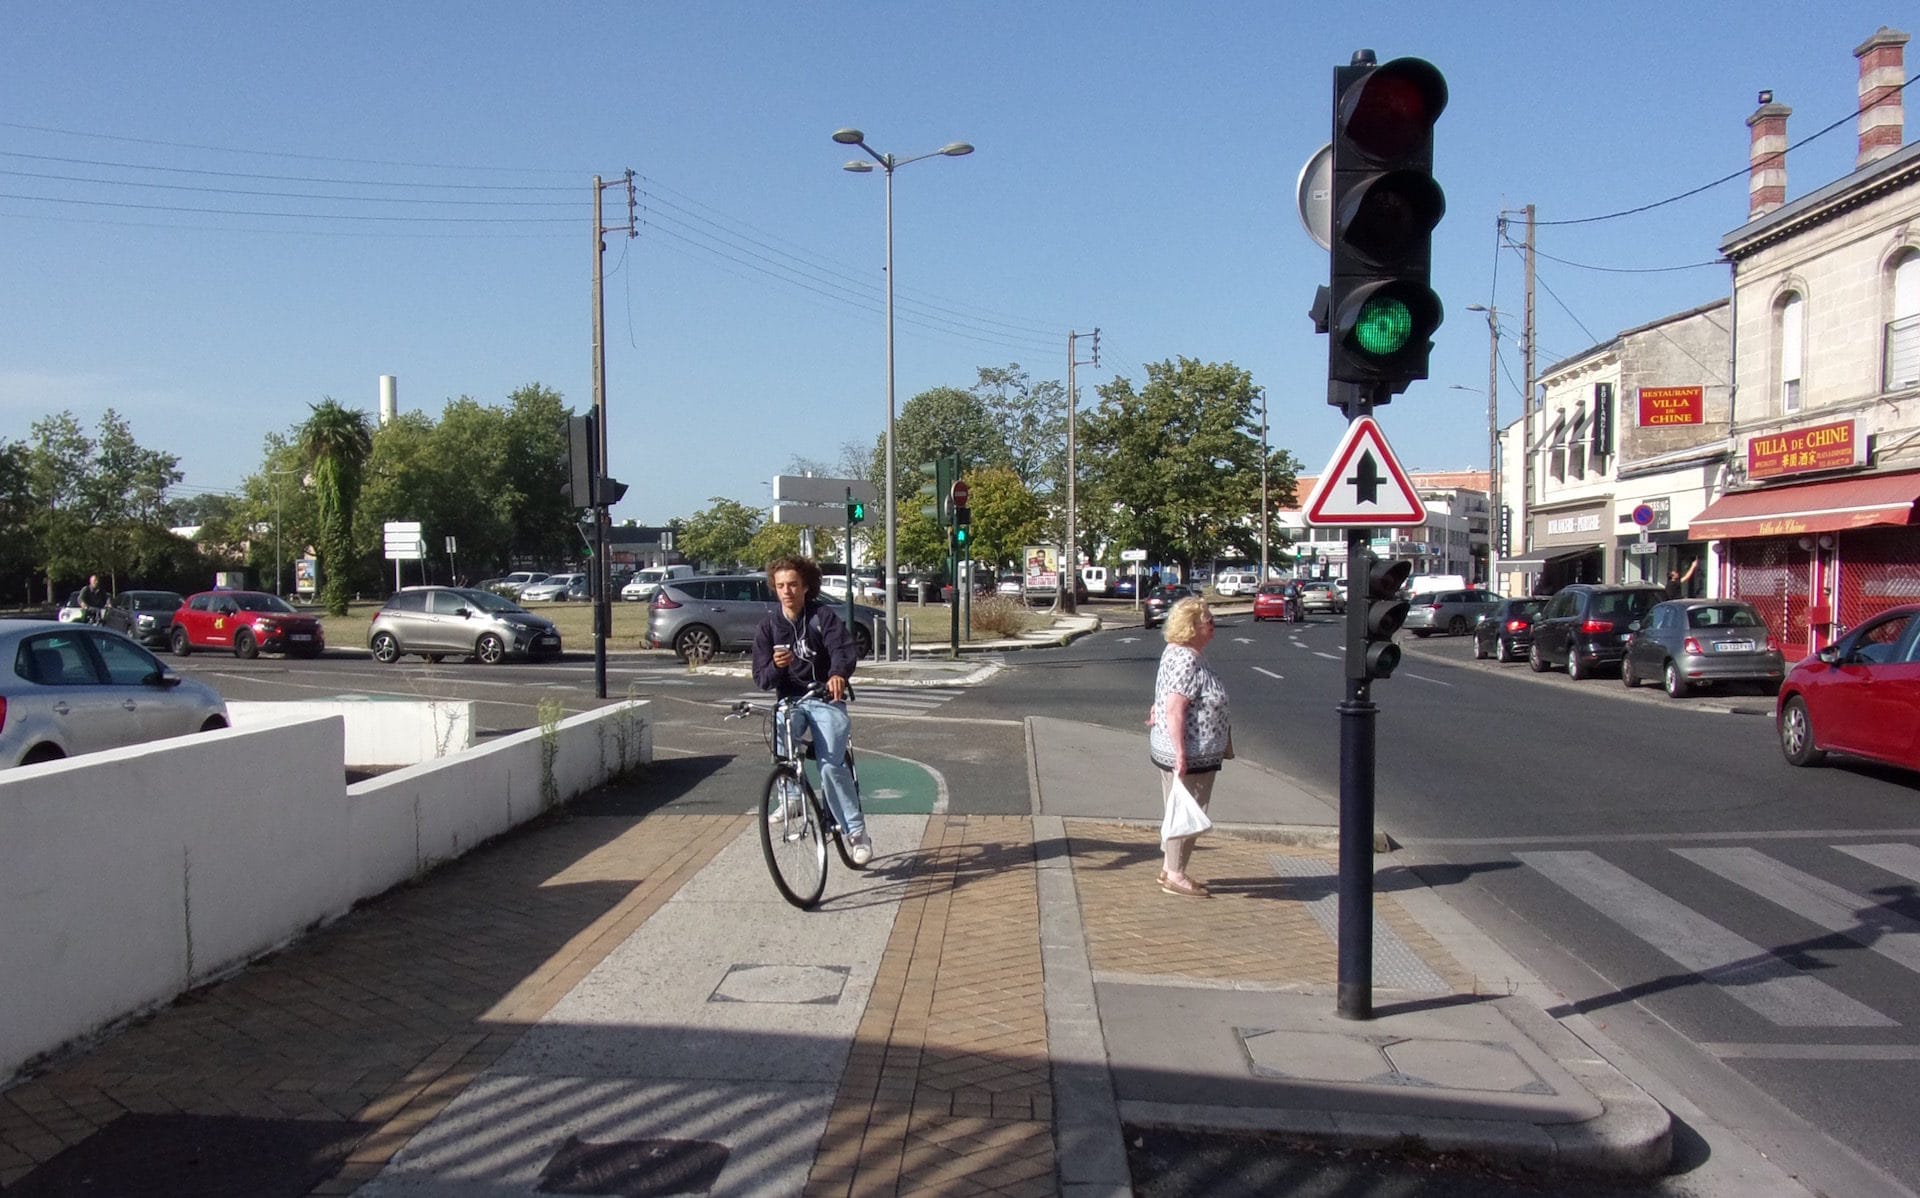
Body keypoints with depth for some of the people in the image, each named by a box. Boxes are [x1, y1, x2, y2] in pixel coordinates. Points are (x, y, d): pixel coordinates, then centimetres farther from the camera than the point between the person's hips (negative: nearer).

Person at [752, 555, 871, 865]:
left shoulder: (822, 615, -2)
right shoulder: (769, 625, 6)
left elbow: (845, 648, -19)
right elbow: (761, 679, 2)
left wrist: (839, 673, -42)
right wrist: (776, 666, -22)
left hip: (826, 699, -2)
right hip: (790, 700, 2)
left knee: (831, 765, -20)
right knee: (782, 732, -34)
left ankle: (857, 831, -8)